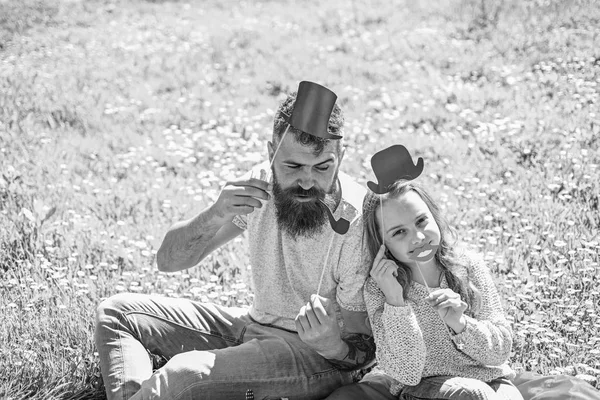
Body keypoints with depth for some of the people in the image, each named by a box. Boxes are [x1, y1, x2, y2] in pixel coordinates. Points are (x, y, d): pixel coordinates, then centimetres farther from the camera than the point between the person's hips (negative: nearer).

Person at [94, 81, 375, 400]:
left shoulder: (361, 225, -24)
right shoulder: (262, 185, -10)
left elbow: (363, 351, -15)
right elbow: (168, 260, -9)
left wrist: (331, 346, -39)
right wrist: (215, 215, -29)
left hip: (320, 357, -6)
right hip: (255, 326, 7)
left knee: (185, 374, -32)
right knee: (116, 311, 1)